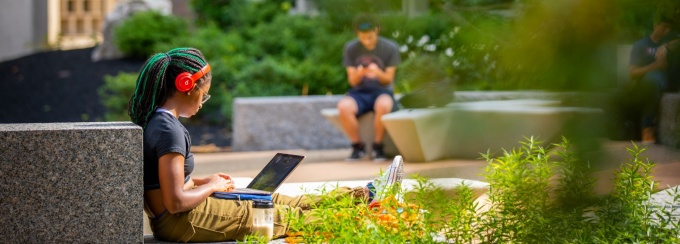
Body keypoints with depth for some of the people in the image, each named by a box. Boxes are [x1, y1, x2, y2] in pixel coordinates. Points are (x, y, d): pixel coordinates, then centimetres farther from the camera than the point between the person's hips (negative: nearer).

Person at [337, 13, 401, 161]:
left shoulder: (390, 48, -3)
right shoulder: (350, 48, 1)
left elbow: (388, 79, -1)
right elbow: (352, 81, 1)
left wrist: (378, 73, -24)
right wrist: (358, 74, -23)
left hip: (382, 91, -1)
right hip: (359, 93, 2)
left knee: (383, 105, -40)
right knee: (343, 106, -34)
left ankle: (378, 147, -17)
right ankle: (358, 146, -10)